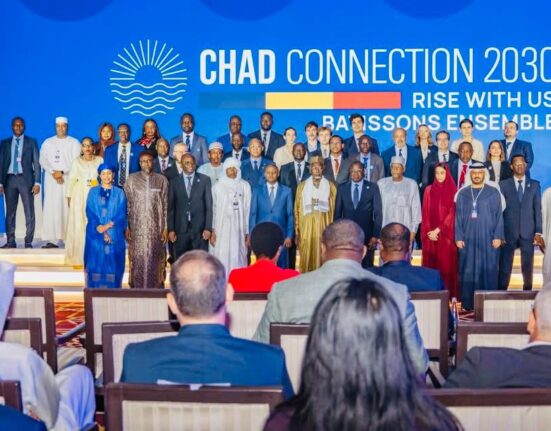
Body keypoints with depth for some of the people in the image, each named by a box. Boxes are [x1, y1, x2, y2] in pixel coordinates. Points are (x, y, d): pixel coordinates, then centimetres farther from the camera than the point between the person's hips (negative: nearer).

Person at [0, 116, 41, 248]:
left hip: (25, 179, -2)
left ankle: (28, 242, 1)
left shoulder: (31, 142, 7)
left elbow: (36, 163, 2)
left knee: (29, 212, -4)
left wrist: (37, 182, -8)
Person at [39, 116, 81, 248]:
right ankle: (52, 240, -7)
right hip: (51, 180, 2)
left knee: (68, 208, -8)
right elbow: (43, 160, 6)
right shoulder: (47, 142, 15)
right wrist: (53, 172, -9)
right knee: (51, 208, -5)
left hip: (69, 179, -2)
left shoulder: (74, 143, 7)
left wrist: (62, 172, -12)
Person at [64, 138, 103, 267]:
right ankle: (78, 259, 3)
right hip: (80, 197, 0)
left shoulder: (99, 160, 8)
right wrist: (69, 196, -3)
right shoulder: (77, 161, 7)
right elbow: (71, 180, 4)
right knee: (79, 226, -1)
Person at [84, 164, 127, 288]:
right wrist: (99, 228, -15)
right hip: (95, 235, 0)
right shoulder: (93, 192, 7)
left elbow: (122, 215, -1)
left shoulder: (119, 193, 6)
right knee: (96, 264, 0)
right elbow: (90, 213, -2)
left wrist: (108, 226, -15)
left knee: (112, 265, -1)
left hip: (114, 236, 0)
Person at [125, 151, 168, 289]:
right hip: (137, 226, 0)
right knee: (138, 258, 1)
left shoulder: (162, 180, 4)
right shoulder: (131, 179, 4)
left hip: (156, 226, 0)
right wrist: (126, 227, -2)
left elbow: (166, 205, 4)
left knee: (155, 258, 2)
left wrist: (165, 227, -1)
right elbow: (127, 205, 4)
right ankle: (137, 288, 9)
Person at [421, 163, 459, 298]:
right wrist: (429, 231, -6)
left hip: (446, 234, -2)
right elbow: (425, 213, 6)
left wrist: (438, 230, -11)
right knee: (431, 264, 1)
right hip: (431, 234, 2)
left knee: (447, 264, -3)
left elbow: (452, 213, -5)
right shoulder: (429, 190, 9)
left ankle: (449, 295, 1)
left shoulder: (453, 191, 1)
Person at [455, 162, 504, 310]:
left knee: (488, 270, 2)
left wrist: (498, 236, -8)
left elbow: (499, 216, 0)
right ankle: (467, 303, 9)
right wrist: (458, 237, -2)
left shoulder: (493, 193, 2)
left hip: (487, 238, -1)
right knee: (468, 270, 3)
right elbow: (458, 217, 5)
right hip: (468, 238, 1)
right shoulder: (462, 193, 7)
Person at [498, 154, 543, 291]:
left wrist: (538, 232, -2)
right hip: (509, 232, -1)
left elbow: (538, 209, 6)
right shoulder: (504, 185, 5)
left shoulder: (535, 185, 9)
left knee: (528, 266, 5)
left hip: (528, 232, 1)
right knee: (505, 267, -2)